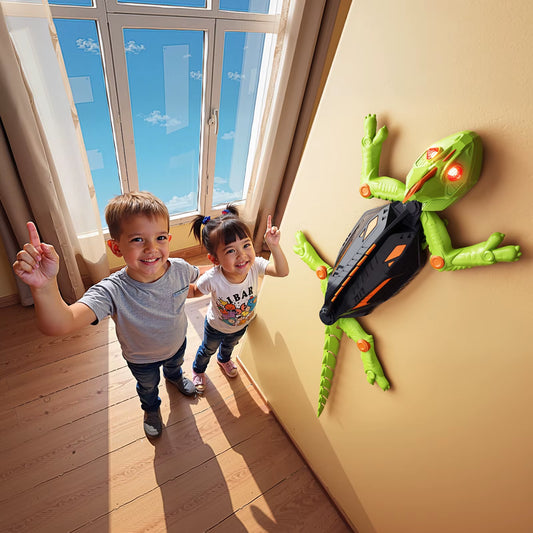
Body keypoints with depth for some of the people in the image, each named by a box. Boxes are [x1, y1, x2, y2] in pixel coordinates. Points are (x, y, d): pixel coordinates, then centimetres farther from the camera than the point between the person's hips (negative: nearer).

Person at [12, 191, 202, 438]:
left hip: (177, 344, 3)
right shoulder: (112, 292, -42)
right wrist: (44, 286, -71)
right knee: (148, 385, 31)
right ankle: (151, 409, 69)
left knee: (175, 364, 38)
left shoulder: (180, 269, -31)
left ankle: (174, 376, 77)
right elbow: (60, 324, -57)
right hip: (142, 359, -2)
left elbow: (199, 274, -4)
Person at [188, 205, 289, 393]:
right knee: (208, 350, 31)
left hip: (242, 324, 3)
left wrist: (274, 245, -45)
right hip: (216, 327, -3)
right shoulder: (212, 279, -42)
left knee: (230, 345, 38)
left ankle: (224, 359, 74)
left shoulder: (255, 265, -37)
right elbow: (194, 291, -21)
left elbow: (282, 271, -31)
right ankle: (198, 370, 66)